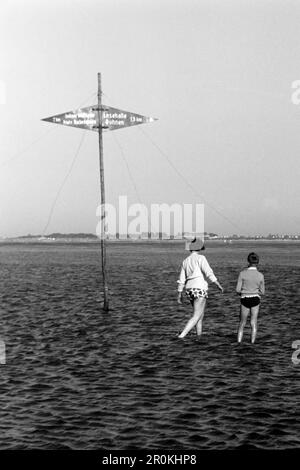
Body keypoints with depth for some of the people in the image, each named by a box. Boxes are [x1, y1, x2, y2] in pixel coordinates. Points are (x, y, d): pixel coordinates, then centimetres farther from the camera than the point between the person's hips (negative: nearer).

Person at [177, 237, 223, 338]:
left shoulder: (186, 261, 13)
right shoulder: (200, 258, -6)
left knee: (200, 315, 20)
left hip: (189, 289, 7)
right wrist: (218, 284, -17)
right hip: (200, 289, -7)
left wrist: (179, 294, 19)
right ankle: (182, 336, -22)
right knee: (196, 317, -8)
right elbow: (208, 272, -18)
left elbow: (181, 280, 14)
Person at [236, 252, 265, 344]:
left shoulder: (242, 273, -11)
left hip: (245, 299, -1)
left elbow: (238, 290, -9)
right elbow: (262, 292, 1)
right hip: (255, 299, 1)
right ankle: (252, 342, 8)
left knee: (242, 322, 13)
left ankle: (239, 341, 6)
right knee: (254, 322, 9)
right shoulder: (260, 275, -6)